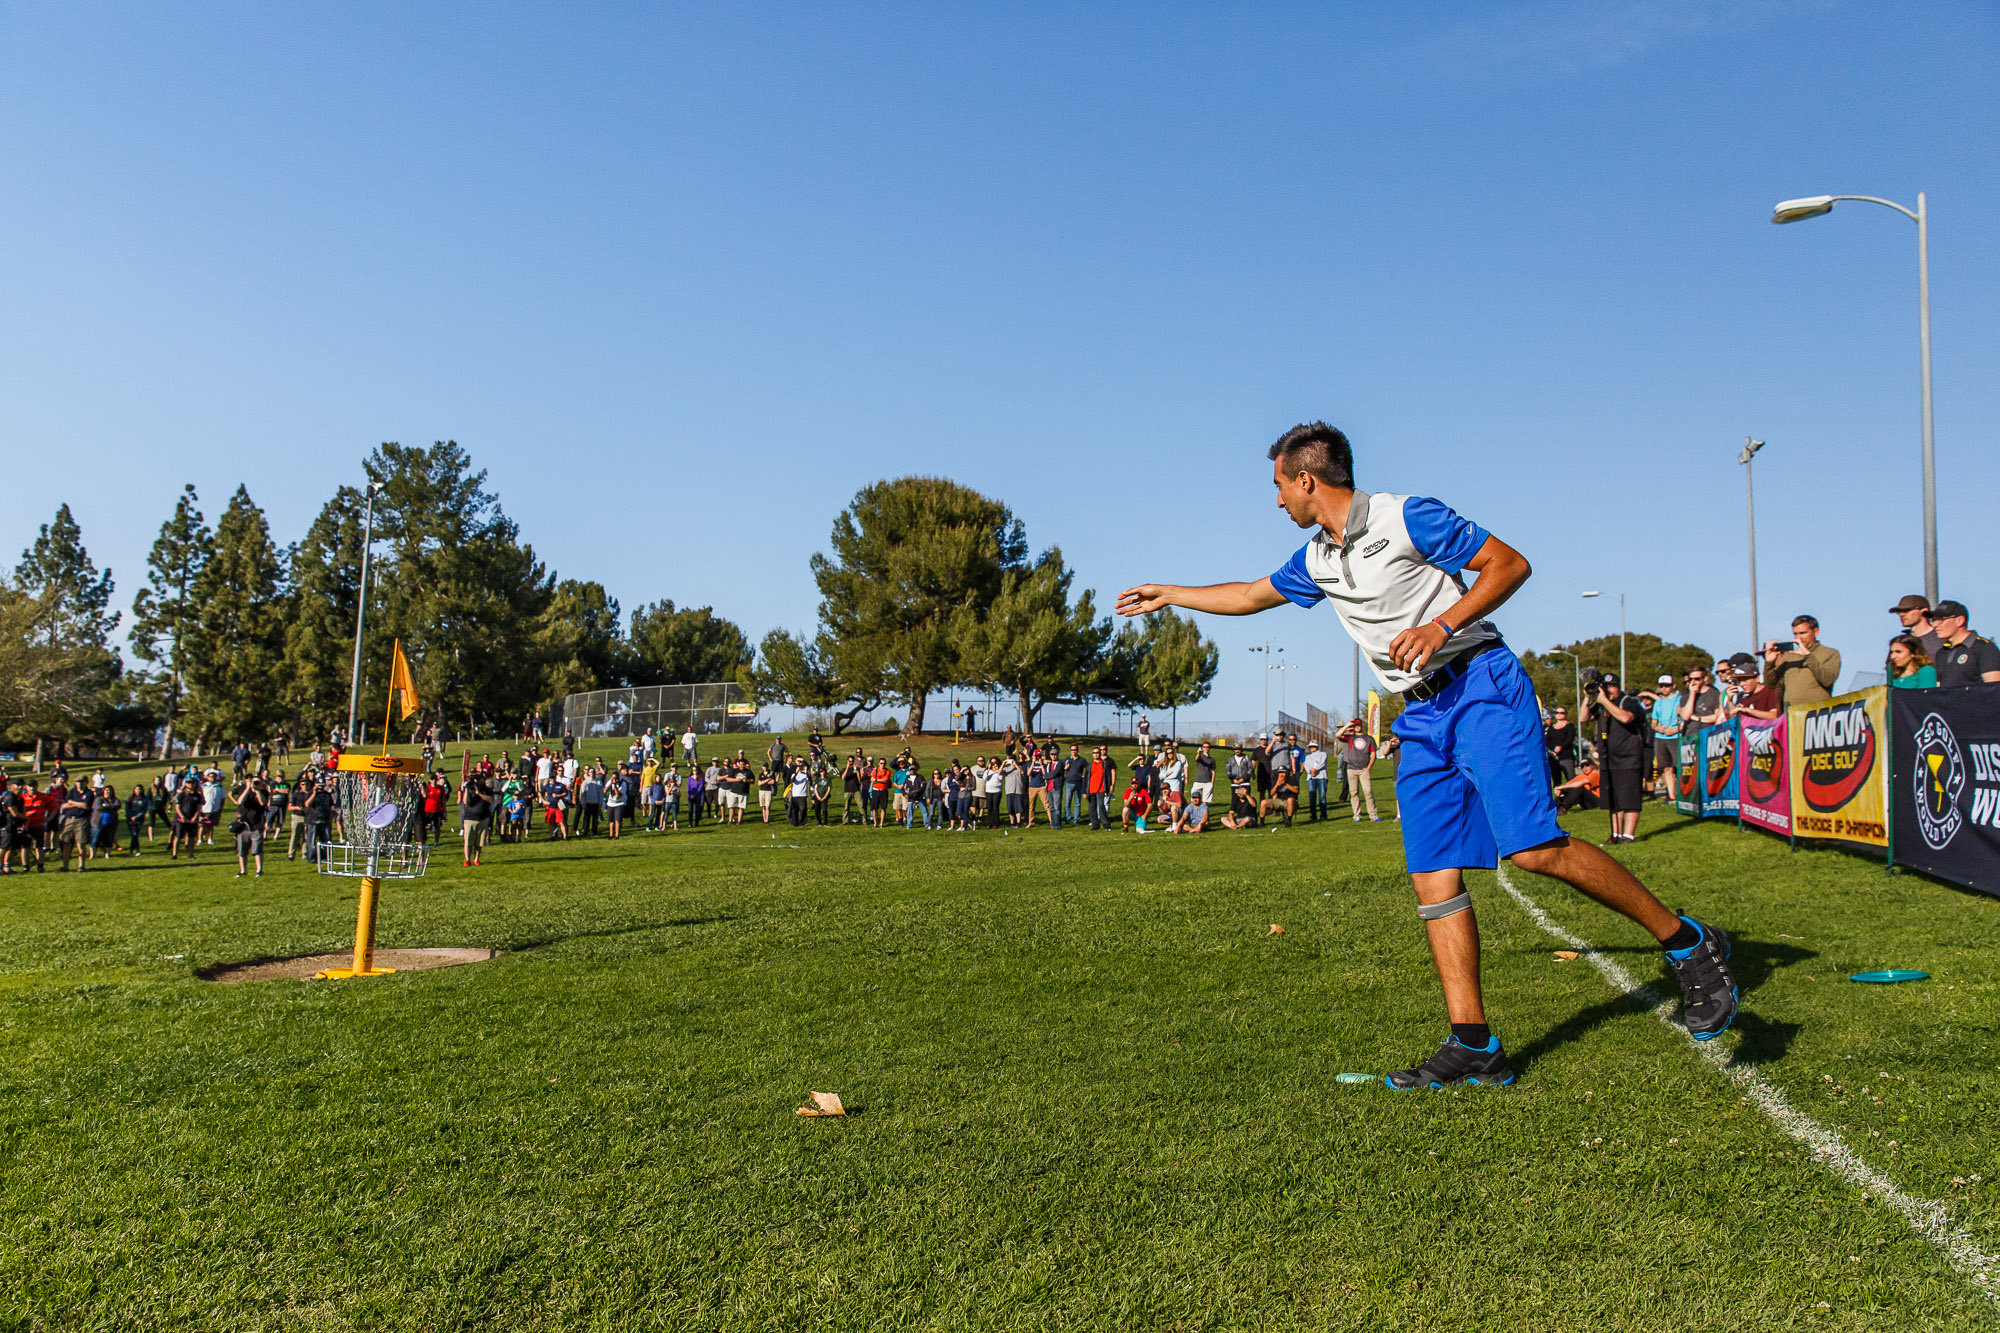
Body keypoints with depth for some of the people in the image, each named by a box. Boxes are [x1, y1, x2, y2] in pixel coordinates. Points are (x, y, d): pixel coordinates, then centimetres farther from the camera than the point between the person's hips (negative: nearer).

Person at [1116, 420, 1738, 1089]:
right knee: (1433, 876, -2)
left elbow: (1510, 563, -5)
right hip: (1422, 719, 7)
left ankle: (1689, 944, -3)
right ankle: (1474, 1046, 1)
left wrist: (1441, 625, -16)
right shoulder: (1317, 562, 17)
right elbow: (1251, 595, 33)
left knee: (1533, 846, -21)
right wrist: (1169, 594, 38)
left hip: (1481, 688, -7)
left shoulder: (1405, 515, -5)